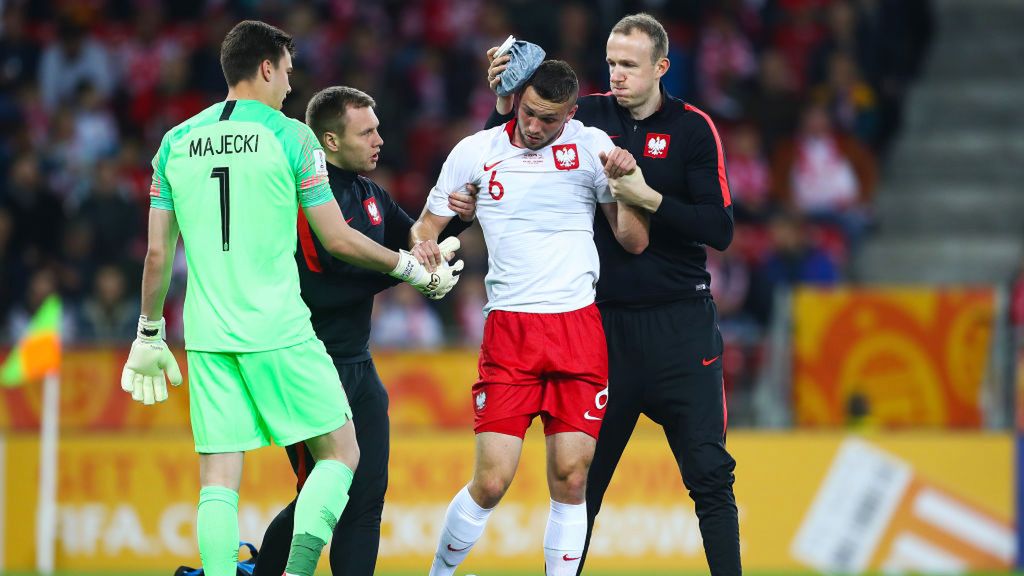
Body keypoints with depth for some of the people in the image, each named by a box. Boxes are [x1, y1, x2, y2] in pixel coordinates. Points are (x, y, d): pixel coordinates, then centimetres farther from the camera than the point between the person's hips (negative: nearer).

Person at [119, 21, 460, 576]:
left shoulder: (176, 143, 9)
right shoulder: (289, 137, -3)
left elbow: (157, 253, 10)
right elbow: (338, 240, -2)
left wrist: (149, 336, 21)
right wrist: (415, 270, 11)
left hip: (207, 337, 4)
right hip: (278, 332, -4)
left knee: (218, 482, 5)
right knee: (339, 453, 8)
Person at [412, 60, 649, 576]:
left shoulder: (591, 146, 4)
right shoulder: (475, 152, 5)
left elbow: (634, 241, 5)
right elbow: (425, 229, 14)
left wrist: (625, 181, -12)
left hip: (579, 325, 1)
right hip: (508, 327, -1)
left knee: (570, 479, -5)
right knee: (491, 481, -7)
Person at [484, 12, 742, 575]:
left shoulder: (693, 128, -2)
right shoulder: (589, 116, 4)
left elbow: (720, 229, -7)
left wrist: (649, 199, -19)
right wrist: (504, 105, -13)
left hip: (679, 325, -2)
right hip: (604, 322, 2)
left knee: (709, 474, -4)